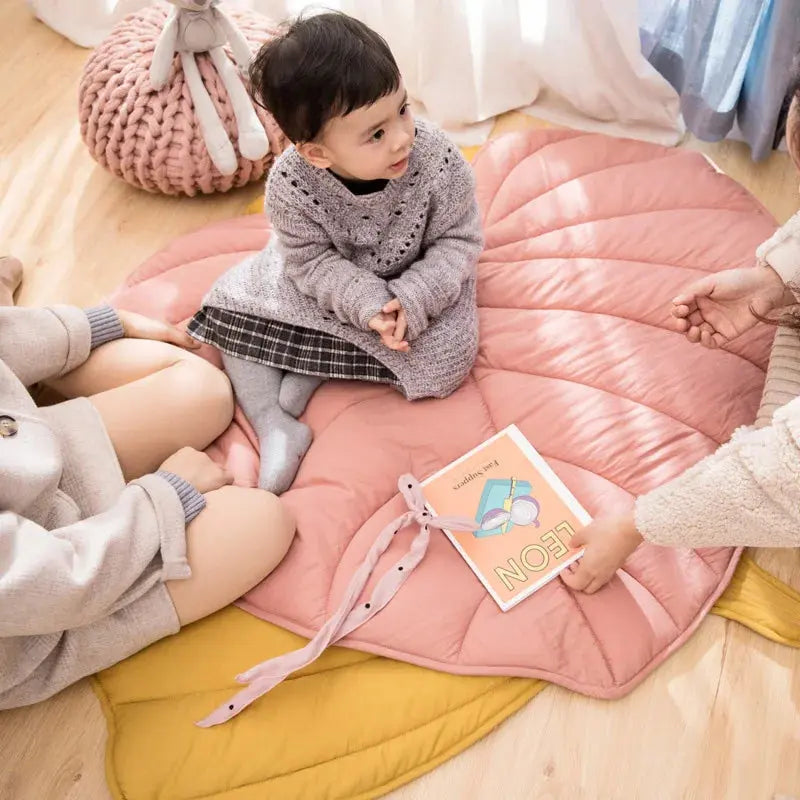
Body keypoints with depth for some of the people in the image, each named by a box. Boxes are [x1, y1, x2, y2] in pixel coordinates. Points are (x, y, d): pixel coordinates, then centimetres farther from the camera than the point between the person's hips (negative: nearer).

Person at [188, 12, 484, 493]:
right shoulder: (290, 183, -29)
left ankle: (309, 370, -9)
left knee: (446, 358, -22)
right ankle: (275, 427, -9)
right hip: (325, 284, 1)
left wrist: (411, 302, -32)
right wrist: (368, 305, -35)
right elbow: (312, 261, -20)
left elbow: (459, 241, -19)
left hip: (414, 284, 0)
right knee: (233, 304, -9)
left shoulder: (438, 160, -30)